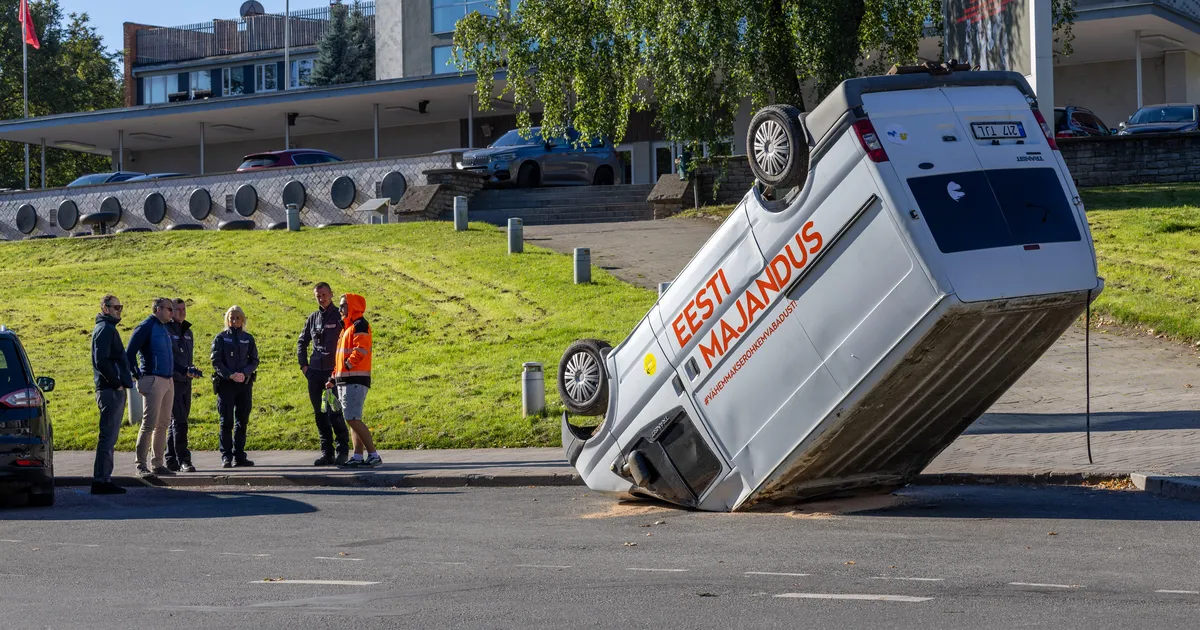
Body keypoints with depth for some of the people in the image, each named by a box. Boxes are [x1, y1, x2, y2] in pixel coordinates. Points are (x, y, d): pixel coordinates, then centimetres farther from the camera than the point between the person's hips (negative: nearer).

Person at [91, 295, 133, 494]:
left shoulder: (107, 328, 21)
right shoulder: (105, 329, -11)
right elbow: (101, 361, -22)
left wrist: (124, 377, 18)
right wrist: (116, 383, -17)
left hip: (112, 390, 11)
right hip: (111, 390, -11)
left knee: (109, 436, 13)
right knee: (108, 436, -9)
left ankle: (103, 478, 17)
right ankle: (101, 480, -8)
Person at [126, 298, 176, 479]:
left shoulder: (165, 329, 18)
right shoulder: (146, 327, -8)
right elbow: (129, 353, -12)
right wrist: (138, 376, -12)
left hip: (168, 381, 9)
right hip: (153, 381, -9)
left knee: (163, 424, 10)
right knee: (149, 424, -10)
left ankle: (157, 464, 15)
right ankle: (141, 465, -7)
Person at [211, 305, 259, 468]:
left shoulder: (248, 338, 11)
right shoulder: (221, 338, 4)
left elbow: (254, 360, 8)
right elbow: (216, 361, -3)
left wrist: (244, 373, -10)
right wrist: (231, 375, -15)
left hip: (245, 384, 3)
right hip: (225, 384, -3)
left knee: (242, 421, 5)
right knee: (226, 421, -3)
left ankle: (239, 456, 11)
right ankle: (226, 457, -1)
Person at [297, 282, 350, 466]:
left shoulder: (340, 316, -2)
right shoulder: (313, 318, 13)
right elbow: (302, 342, 22)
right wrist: (303, 364, 12)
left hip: (334, 371, -6)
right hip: (315, 372, 6)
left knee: (335, 413, -10)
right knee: (320, 413, 7)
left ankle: (342, 450, 0)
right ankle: (327, 453, 12)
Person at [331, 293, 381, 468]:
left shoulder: (360, 325, -8)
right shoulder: (347, 328, 23)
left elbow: (361, 350, -22)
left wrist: (347, 365, -16)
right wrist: (334, 378, 22)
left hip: (355, 380, -10)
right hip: (344, 381, 10)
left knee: (353, 419, -15)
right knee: (352, 420, 7)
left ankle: (373, 455, -13)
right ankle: (357, 457, 7)